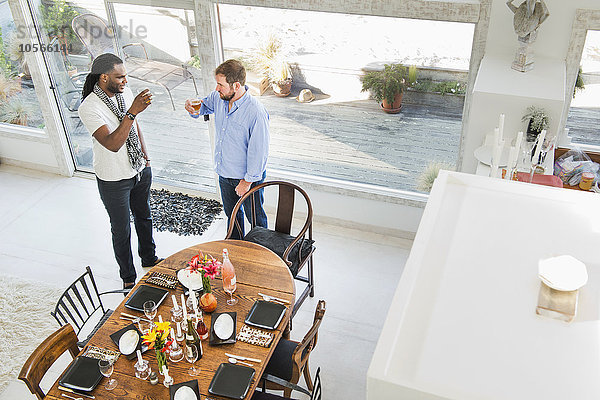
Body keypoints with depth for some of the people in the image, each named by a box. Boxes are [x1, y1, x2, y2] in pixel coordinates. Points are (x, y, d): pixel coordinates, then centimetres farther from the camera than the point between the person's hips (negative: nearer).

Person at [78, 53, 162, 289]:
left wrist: (144, 154, 12)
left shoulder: (125, 92, -5)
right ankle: (128, 278, 31)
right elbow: (112, 144, -38)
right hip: (114, 180, -6)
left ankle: (149, 258, 49)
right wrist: (132, 112, -45)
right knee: (121, 230, 11)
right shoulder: (89, 108, -27)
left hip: (139, 170, 6)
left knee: (144, 217, 25)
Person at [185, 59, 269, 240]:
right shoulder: (219, 98, -9)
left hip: (248, 177, -7)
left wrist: (248, 181, -17)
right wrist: (194, 109, -9)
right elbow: (205, 105, 15)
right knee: (232, 213, 27)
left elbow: (259, 151, -24)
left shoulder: (256, 113, -30)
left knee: (255, 218, 15)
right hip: (225, 174, 7)